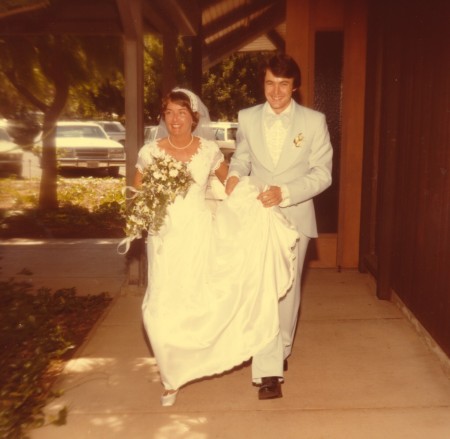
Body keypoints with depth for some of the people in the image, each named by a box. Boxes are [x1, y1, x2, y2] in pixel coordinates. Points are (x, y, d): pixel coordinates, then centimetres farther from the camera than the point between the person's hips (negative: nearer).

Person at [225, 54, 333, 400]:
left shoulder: (314, 121, -5)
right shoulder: (247, 118, 1)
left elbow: (322, 173, -7)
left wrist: (285, 192, -21)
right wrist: (235, 174, -13)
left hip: (294, 215, 0)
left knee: (287, 289, 14)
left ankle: (281, 351, 37)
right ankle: (269, 370, -3)